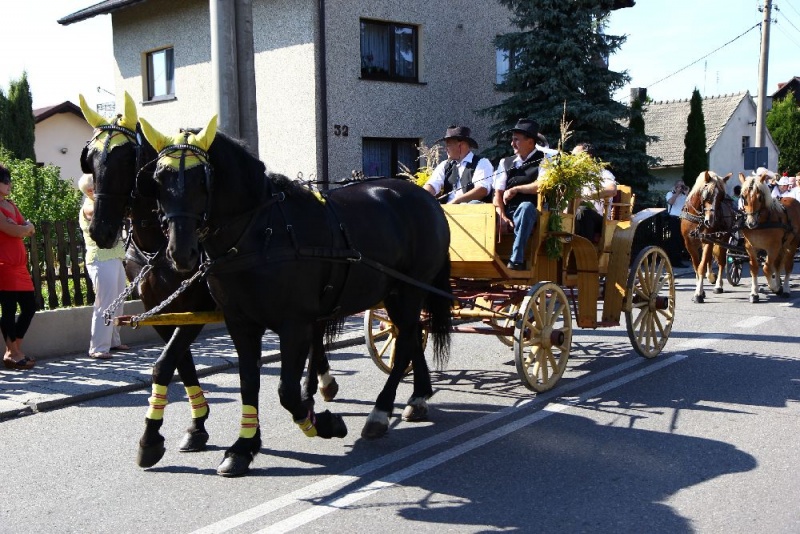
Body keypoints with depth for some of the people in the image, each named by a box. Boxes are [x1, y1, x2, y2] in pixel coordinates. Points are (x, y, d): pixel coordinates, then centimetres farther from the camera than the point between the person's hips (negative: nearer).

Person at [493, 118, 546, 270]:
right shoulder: (505, 162, 17)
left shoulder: (544, 160, 6)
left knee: (525, 206, -38)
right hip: (508, 213, 4)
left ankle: (516, 260, -41)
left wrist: (515, 189, -6)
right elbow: (498, 194, 7)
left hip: (529, 213, -4)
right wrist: (502, 217, -10)